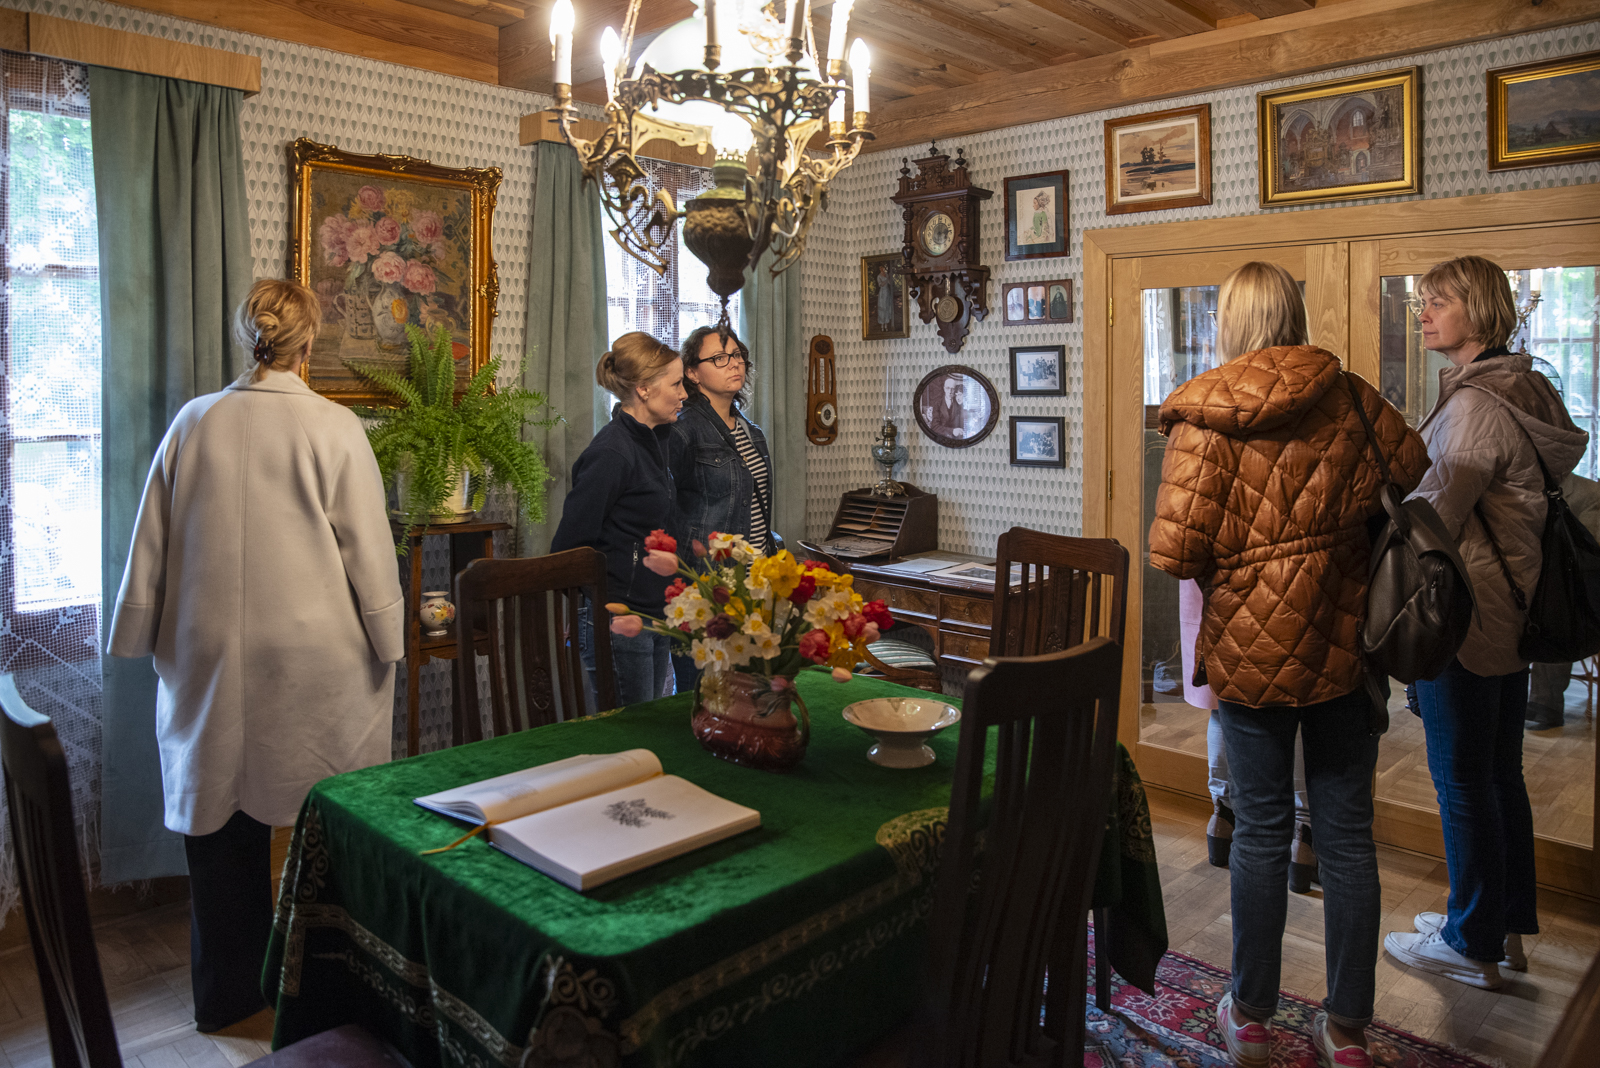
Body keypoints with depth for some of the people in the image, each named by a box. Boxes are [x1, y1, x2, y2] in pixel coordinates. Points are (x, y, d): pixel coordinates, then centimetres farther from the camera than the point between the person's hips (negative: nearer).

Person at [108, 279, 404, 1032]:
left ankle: (226, 994, 28)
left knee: (219, 818, 13)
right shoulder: (334, 428, -9)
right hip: (314, 664, -3)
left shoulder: (194, 423, 2)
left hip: (210, 659, 4)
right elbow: (368, 549, -7)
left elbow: (152, 545, 9)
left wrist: (141, 636, 20)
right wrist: (387, 639, 4)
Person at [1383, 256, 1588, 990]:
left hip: (1464, 615, -10)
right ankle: (1509, 924, 31)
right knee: (1500, 773, 17)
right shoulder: (1523, 391, 12)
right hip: (1511, 613, 10)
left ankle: (1473, 945, 15)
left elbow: (1434, 520, -18)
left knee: (1462, 780, 2)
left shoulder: (1475, 404, -19)